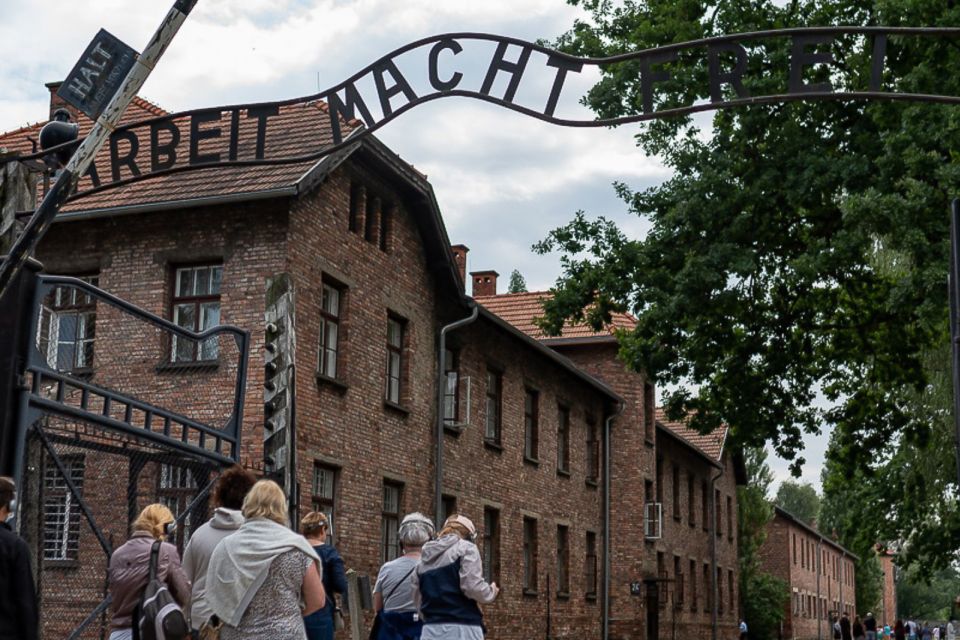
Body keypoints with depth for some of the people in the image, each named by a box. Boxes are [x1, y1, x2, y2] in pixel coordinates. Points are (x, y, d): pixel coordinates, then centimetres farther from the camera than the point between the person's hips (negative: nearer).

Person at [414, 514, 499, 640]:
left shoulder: (424, 558, 19)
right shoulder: (465, 548, 2)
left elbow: (418, 602, 18)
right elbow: (473, 586, -10)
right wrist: (492, 592, 9)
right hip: (461, 629, -6)